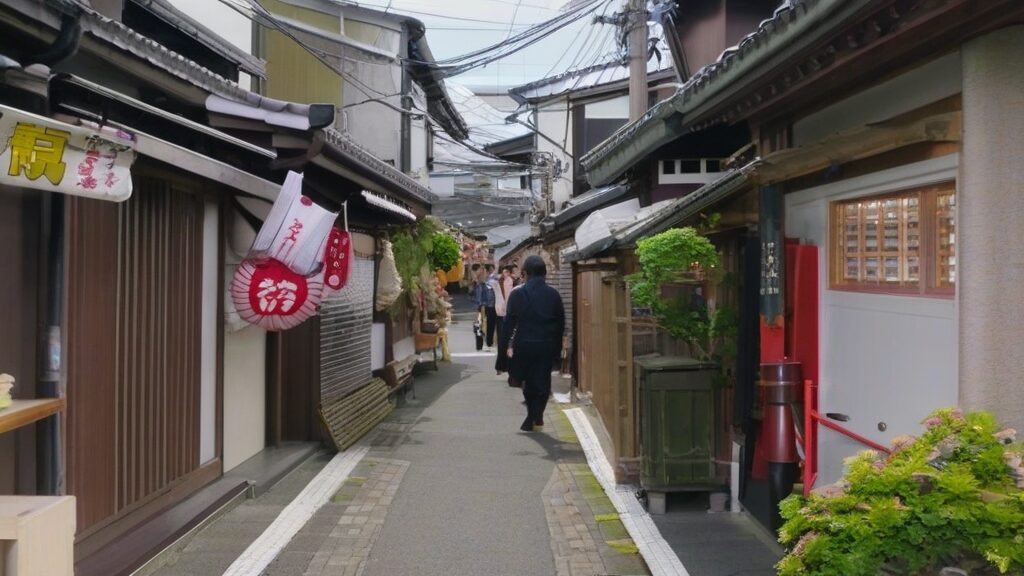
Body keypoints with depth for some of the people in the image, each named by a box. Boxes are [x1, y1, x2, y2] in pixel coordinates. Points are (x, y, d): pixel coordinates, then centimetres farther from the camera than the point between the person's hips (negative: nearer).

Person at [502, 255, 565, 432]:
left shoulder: (517, 294, -6)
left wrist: (509, 343, 2)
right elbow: (561, 322, 3)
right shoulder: (553, 294, -1)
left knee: (528, 381, 16)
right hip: (547, 345, 0)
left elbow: (509, 321, -5)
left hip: (524, 344, 0)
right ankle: (536, 418, 2)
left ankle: (533, 419, 19)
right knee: (543, 382, 9)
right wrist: (558, 347, 10)